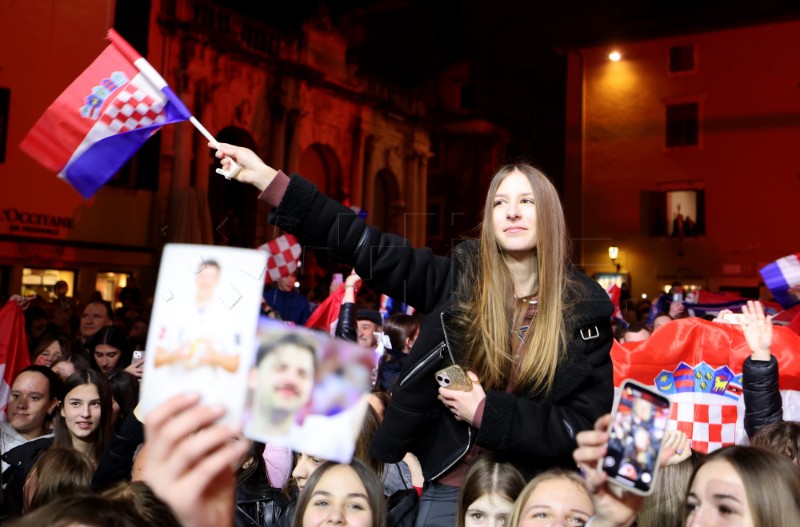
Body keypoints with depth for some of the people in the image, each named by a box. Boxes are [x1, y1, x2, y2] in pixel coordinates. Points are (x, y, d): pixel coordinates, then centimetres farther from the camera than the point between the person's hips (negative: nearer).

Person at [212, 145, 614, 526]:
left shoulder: (584, 310, -8)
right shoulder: (460, 279, -5)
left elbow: (587, 423, -10)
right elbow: (366, 245, -7)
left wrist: (485, 411, -18)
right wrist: (268, 179, -10)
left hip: (532, 494, -1)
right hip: (448, 487, 1)